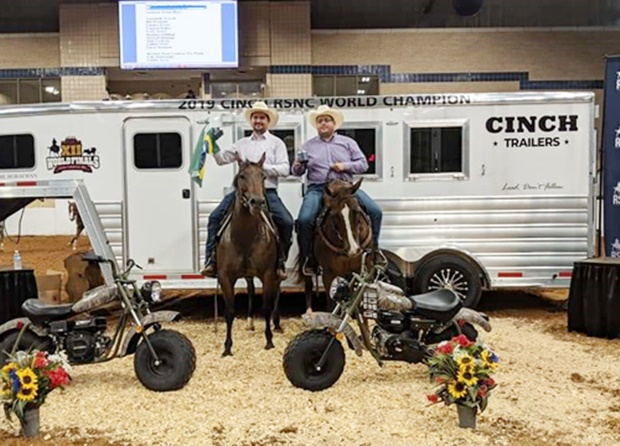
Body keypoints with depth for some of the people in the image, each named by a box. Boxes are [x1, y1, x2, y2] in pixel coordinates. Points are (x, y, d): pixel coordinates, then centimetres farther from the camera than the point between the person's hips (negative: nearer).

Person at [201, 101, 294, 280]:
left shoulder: (276, 143, 10)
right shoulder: (242, 143, 18)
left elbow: (284, 169, -2)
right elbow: (222, 159, 14)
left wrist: (262, 167, -13)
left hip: (267, 191, -2)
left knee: (286, 222, -24)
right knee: (215, 217, -13)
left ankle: (280, 261, -6)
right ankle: (211, 260, -9)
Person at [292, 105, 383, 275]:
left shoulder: (348, 142, 17)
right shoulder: (308, 146, 16)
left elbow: (363, 164, 11)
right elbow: (298, 172, 14)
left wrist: (345, 166, -6)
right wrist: (297, 166, -10)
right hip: (317, 188, -1)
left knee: (375, 211, -16)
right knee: (304, 219, -28)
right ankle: (308, 259, -10)